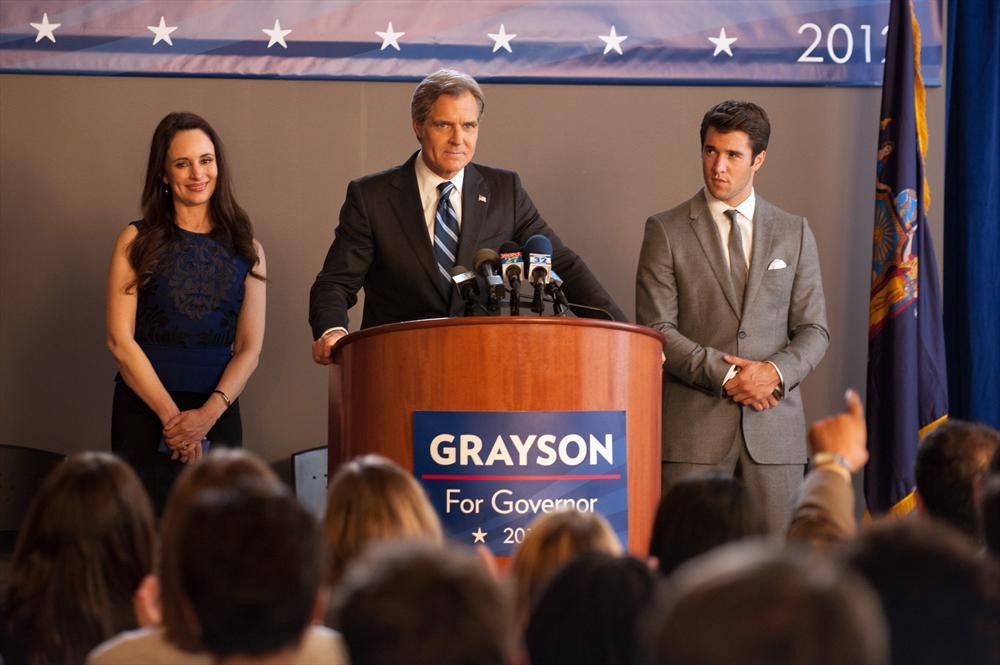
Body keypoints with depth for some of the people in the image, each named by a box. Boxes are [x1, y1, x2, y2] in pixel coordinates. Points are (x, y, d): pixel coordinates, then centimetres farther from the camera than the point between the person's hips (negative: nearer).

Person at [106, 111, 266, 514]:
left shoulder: (246, 249, 9)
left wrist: (208, 413, -11)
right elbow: (120, 340, -4)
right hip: (144, 411, -2)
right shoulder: (137, 241, 3)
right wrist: (171, 414, -11)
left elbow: (249, 349, 4)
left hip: (218, 415, 2)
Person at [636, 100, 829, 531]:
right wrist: (725, 376, -12)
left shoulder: (794, 233, 13)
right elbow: (657, 330, -2)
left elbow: (813, 330, 11)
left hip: (775, 430, 2)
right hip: (694, 429, -2)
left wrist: (776, 371, -9)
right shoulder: (666, 232, 5)